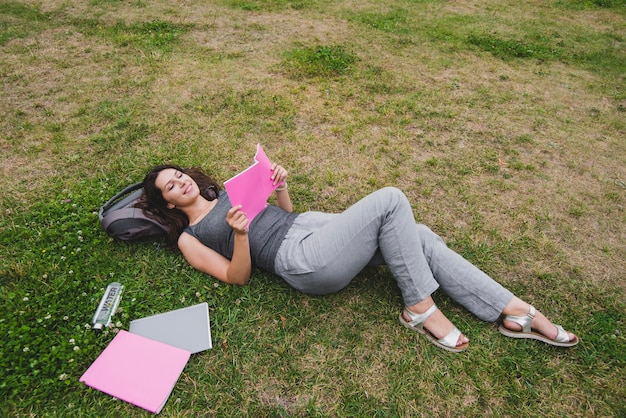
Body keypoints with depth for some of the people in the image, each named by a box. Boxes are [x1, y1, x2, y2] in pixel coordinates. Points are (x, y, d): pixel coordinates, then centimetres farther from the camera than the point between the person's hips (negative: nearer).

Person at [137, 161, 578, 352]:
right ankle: (421, 308, -12)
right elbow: (237, 277, -3)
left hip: (312, 225, 7)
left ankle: (516, 312, 0)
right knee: (391, 199, -23)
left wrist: (281, 186, 7)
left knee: (423, 239, -7)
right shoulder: (190, 238, 9)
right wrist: (240, 236, -20)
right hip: (304, 260, -7)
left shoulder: (226, 192, 26)